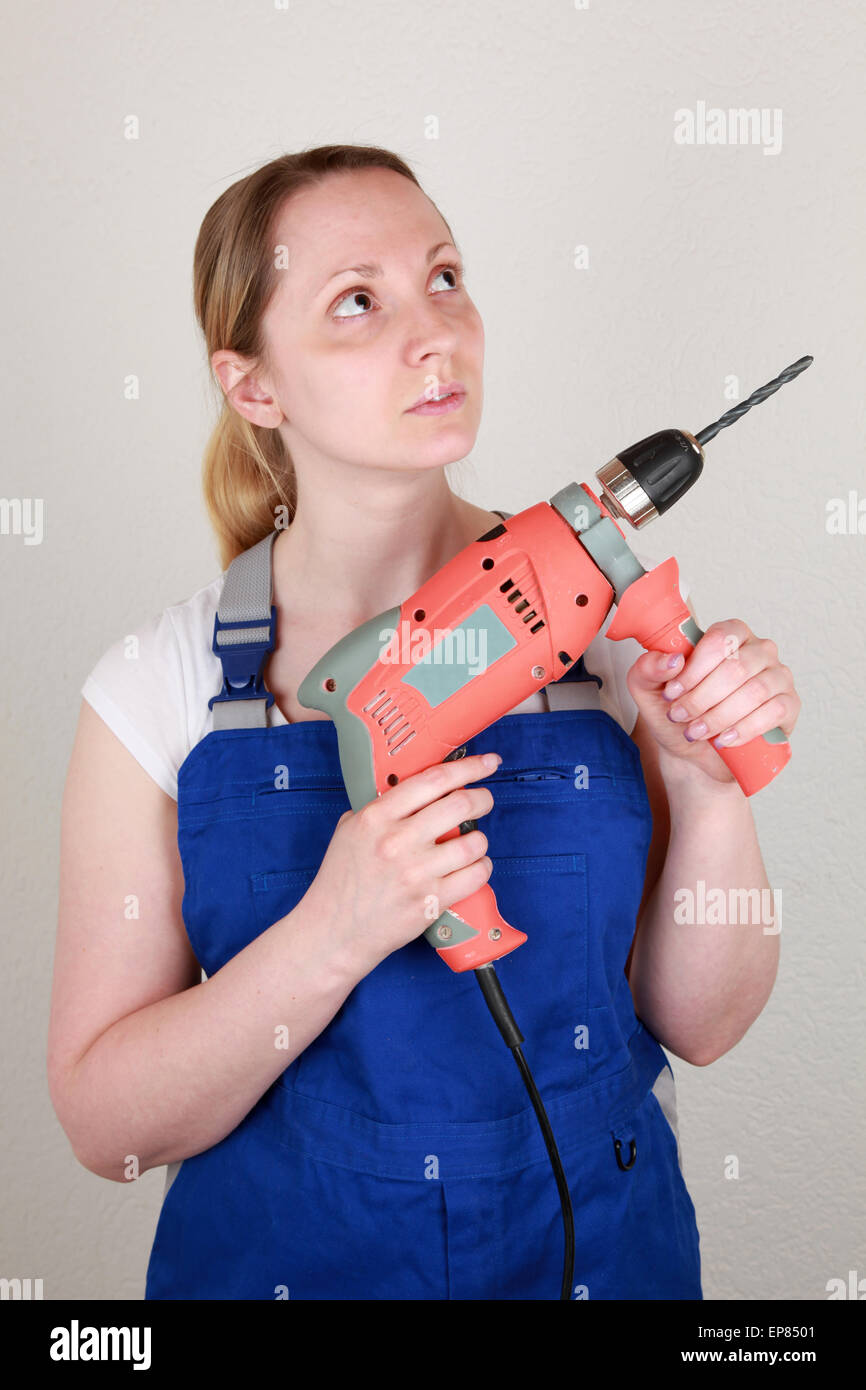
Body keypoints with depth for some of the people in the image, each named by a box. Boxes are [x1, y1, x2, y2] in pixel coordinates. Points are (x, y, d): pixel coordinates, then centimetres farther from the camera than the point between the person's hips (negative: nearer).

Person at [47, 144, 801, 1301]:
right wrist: (335, 934, -28)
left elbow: (698, 1024, -6)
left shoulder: (604, 613, -11)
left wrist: (710, 787, -22)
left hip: (599, 1247, 2)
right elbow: (107, 1125, -14)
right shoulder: (157, 690, -15)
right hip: (282, 1257, -1)